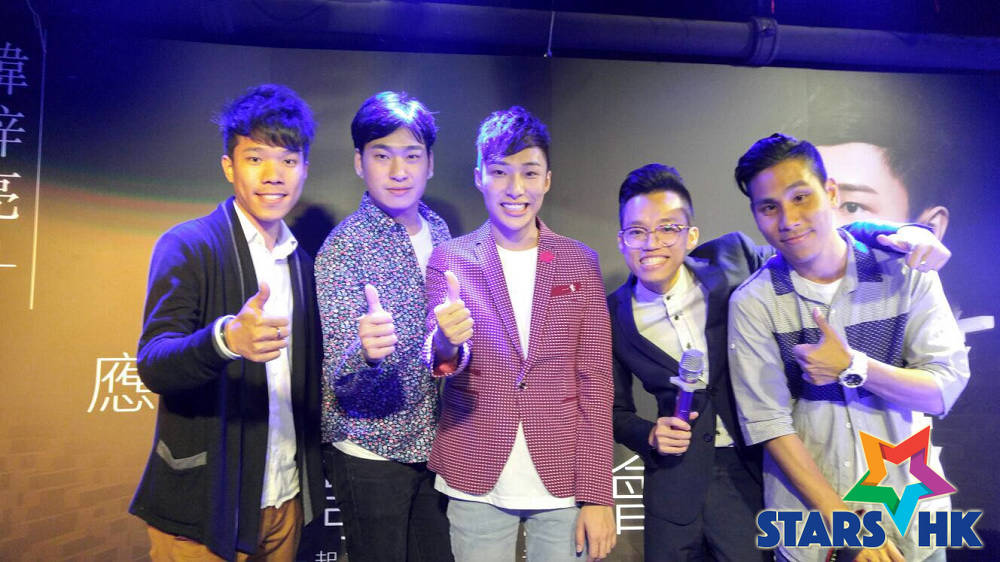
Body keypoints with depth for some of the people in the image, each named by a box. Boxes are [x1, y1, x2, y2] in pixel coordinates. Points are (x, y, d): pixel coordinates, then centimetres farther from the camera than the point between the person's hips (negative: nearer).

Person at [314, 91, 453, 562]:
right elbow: (341, 381, -23)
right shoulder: (342, 249, -17)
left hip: (432, 444, 6)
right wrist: (367, 352, -42)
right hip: (371, 453, -5)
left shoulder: (438, 230, 0)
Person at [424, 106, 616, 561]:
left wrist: (596, 495, -2)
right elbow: (441, 355, -11)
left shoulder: (580, 262, 0)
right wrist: (445, 343, -34)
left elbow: (595, 382, 1)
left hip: (562, 481, 1)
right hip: (478, 482, 0)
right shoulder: (450, 259, -1)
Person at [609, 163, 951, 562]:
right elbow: (617, 410, 6)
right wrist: (648, 436, -14)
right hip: (675, 480, 1)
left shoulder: (731, 259, -7)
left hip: (755, 472, 0)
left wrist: (897, 232, -14)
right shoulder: (614, 316, -5)